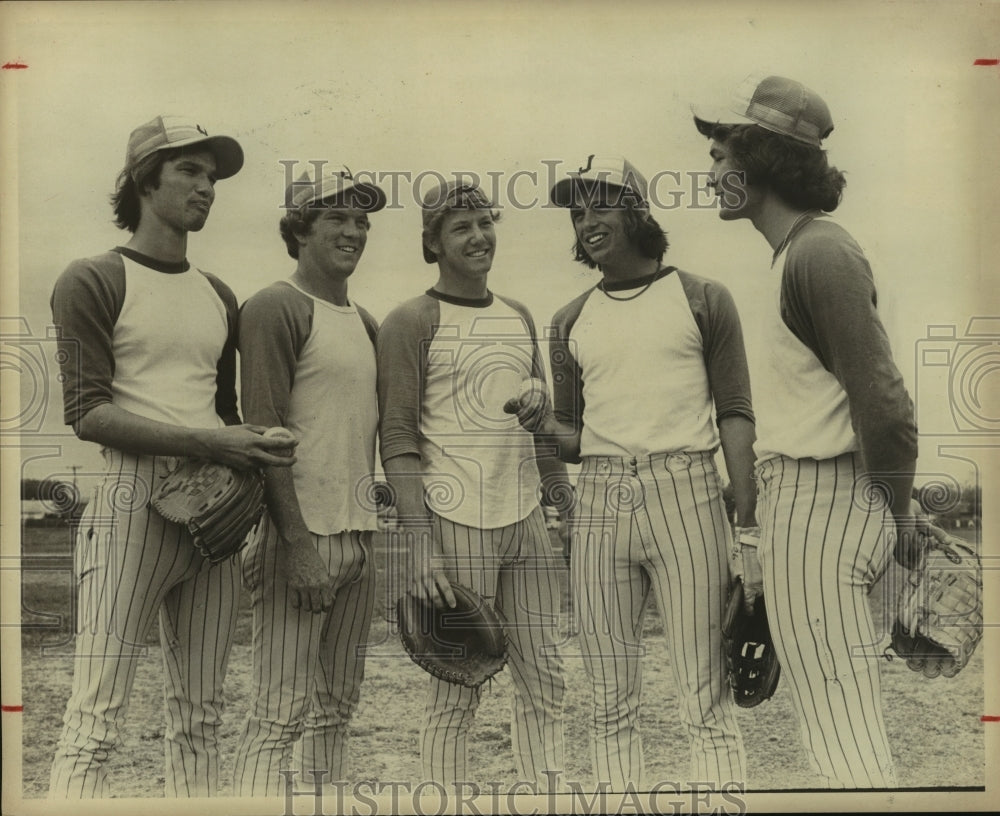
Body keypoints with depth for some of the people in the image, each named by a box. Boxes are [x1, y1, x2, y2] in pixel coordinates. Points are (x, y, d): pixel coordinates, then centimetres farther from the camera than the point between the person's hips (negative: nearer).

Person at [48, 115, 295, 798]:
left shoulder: (220, 296, 20)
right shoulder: (93, 281, 1)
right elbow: (87, 413, -9)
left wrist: (250, 453, 4)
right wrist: (207, 442, -17)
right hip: (136, 498, -6)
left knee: (201, 716, 7)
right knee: (98, 717, -7)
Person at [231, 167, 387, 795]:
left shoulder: (366, 321, 18)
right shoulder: (276, 307, -6)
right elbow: (265, 431, -14)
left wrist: (370, 533, 14)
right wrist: (299, 541, -19)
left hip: (361, 534, 8)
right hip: (303, 535, -8)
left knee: (337, 709, 13)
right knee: (281, 714, -6)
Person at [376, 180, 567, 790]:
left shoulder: (520, 317, 17)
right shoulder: (411, 322, -2)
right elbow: (398, 438, -8)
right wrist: (420, 545, -16)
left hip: (526, 518, 6)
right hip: (456, 522, -6)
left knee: (546, 686, 7)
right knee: (457, 696, 0)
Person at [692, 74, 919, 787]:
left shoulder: (821, 254, -16)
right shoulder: (798, 250, 16)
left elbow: (885, 405, -20)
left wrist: (897, 515, -11)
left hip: (818, 502, -10)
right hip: (797, 496, 10)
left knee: (842, 731, -3)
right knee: (848, 723, 20)